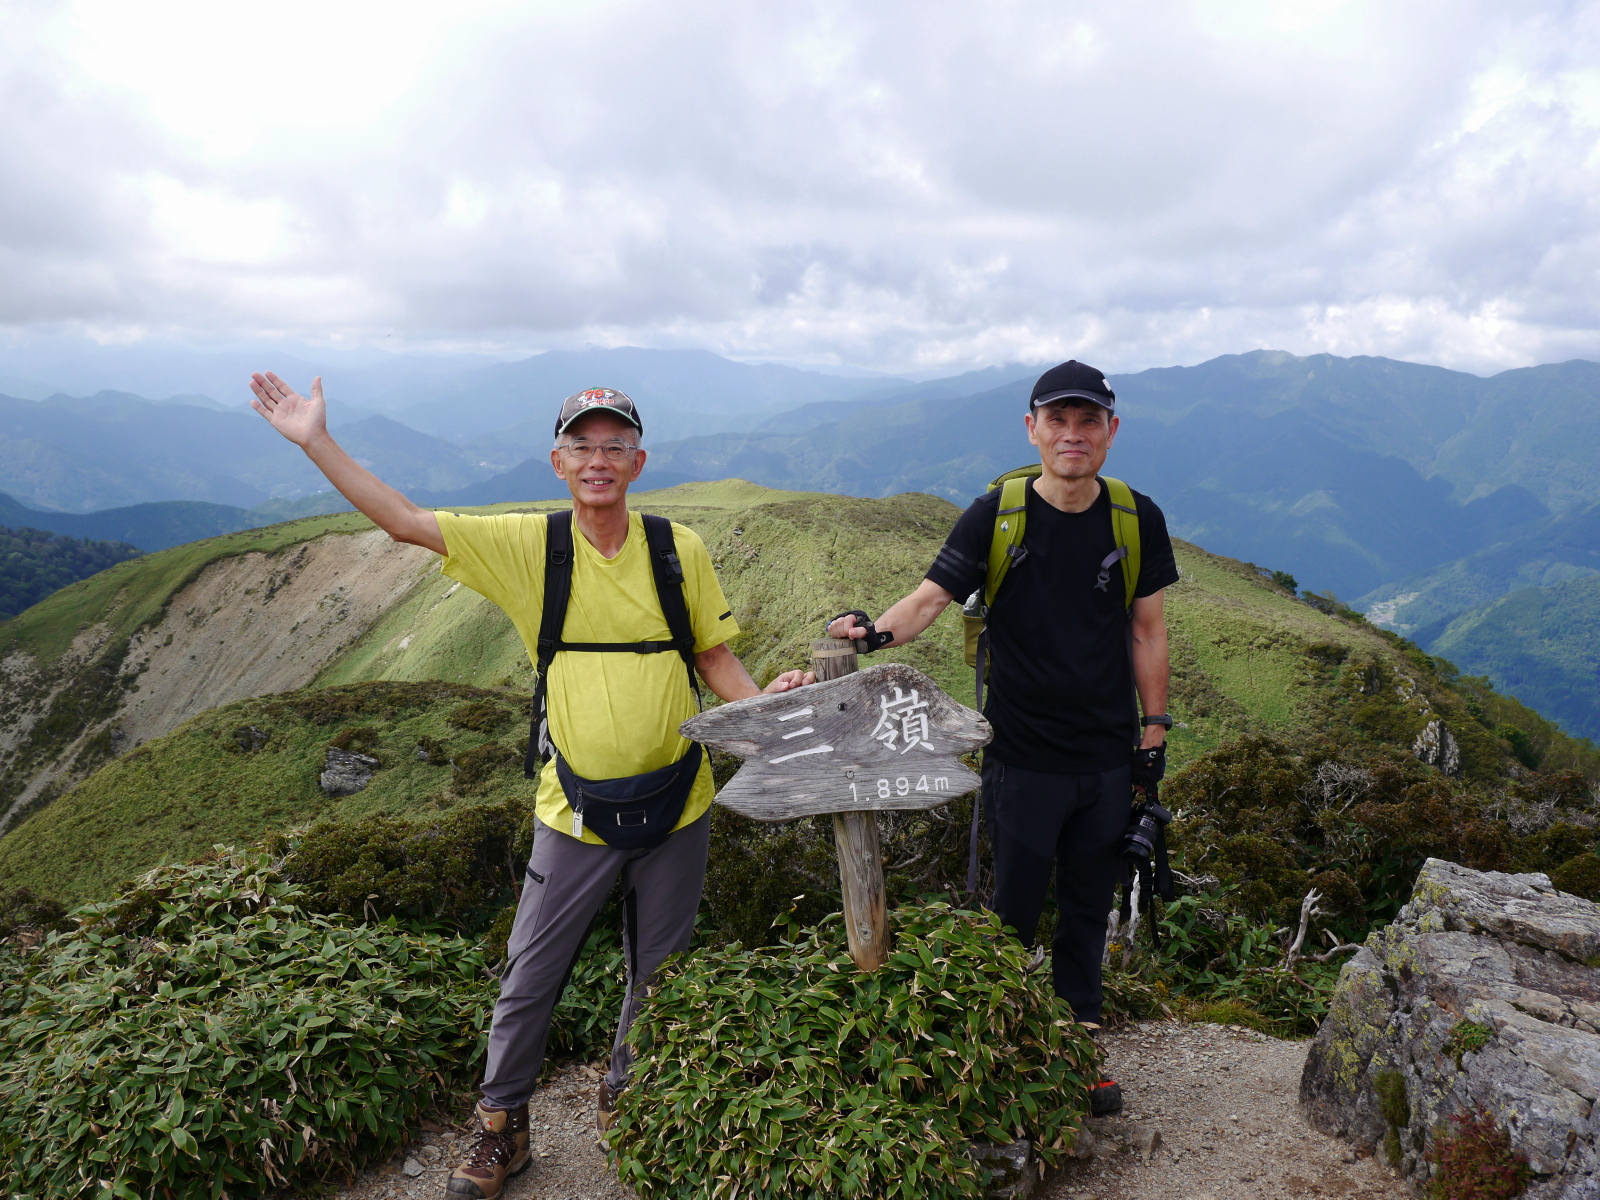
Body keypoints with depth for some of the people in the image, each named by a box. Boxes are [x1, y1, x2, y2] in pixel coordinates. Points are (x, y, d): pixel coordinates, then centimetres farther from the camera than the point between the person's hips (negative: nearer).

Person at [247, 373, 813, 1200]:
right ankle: (502, 1127, 37)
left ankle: (622, 1103, 46)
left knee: (658, 977, 19)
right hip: (575, 815, -1)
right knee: (528, 979, 12)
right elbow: (405, 523, -10)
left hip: (675, 807, 1)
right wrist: (316, 443, -15)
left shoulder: (679, 549, -6)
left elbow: (715, 655, 3)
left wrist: (760, 702, -16)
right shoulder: (527, 545, -7)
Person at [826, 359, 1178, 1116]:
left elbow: (1146, 631, 6)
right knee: (1015, 910, 8)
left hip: (1109, 758, 3)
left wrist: (1154, 733, 6)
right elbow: (930, 598, -16)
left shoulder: (1137, 519, 0)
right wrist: (874, 632, -36)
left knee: (1088, 909, 15)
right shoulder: (996, 516, -8)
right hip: (1023, 759, -2)